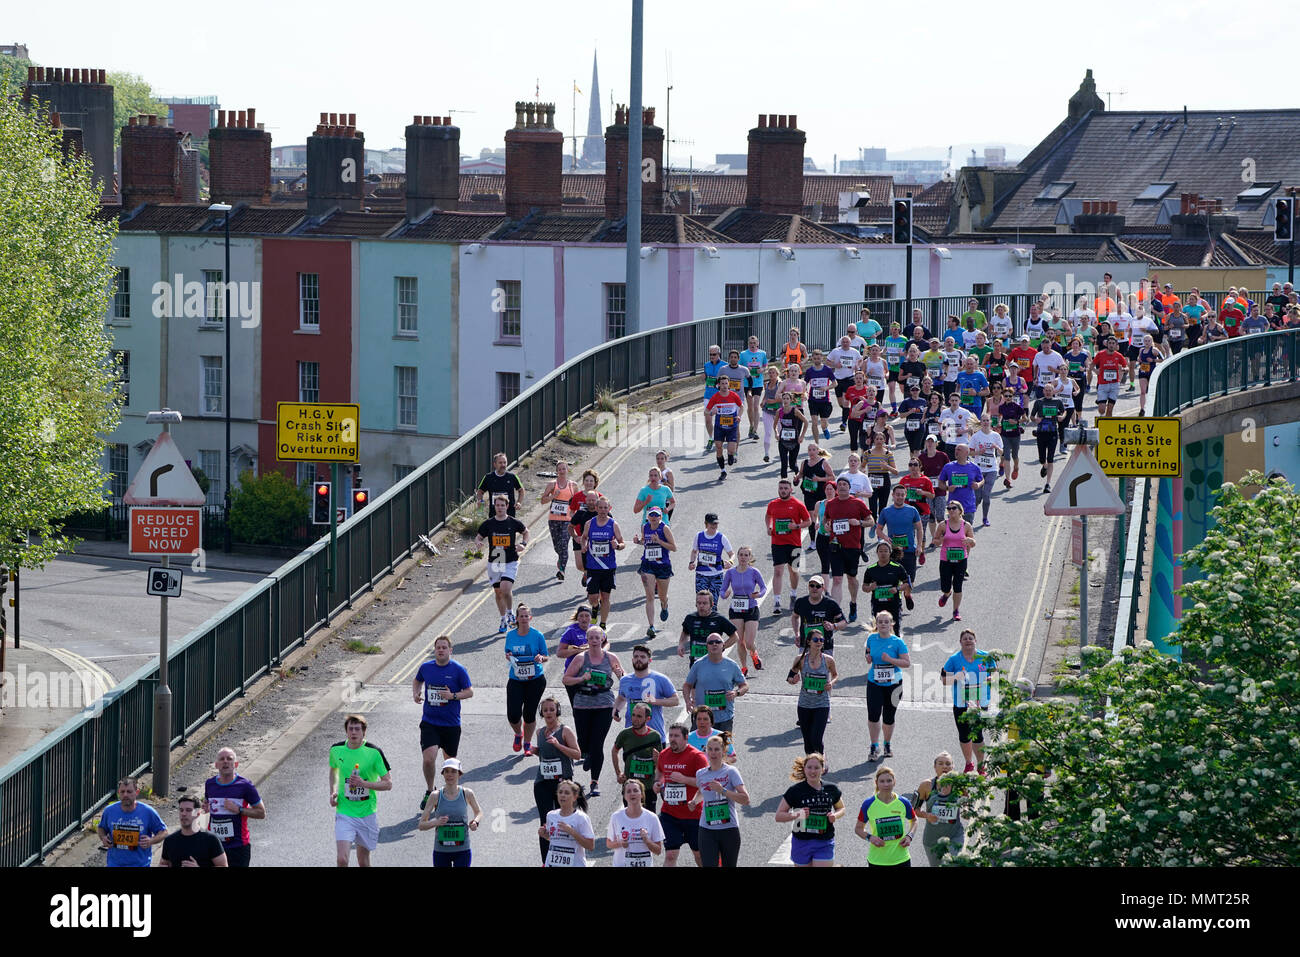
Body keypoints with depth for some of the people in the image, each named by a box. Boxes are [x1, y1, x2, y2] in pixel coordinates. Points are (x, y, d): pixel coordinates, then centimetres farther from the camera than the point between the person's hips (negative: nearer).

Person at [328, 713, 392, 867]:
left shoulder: (374, 752, -10)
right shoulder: (336, 749, -1)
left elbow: (388, 784, -7)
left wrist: (364, 783, -22)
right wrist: (333, 791, 5)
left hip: (367, 813, -1)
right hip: (344, 813, 1)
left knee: (363, 862, 9)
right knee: (341, 860, -15)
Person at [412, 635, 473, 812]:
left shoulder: (458, 669, -7)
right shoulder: (425, 667, 1)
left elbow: (470, 692, -3)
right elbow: (417, 681, 22)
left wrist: (453, 696, -20)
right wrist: (415, 694, 2)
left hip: (451, 724, -1)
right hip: (429, 723, 1)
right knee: (429, 759, -15)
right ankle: (430, 791, 7)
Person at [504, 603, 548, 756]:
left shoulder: (538, 636, -5)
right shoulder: (510, 635, 2)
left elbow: (546, 657, 2)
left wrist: (540, 658, -21)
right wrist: (508, 656, -9)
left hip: (535, 680, -2)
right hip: (515, 679, 2)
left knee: (529, 714, 1)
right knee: (513, 715, -8)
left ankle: (527, 743, 23)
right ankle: (518, 734, 26)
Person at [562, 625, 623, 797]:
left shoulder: (611, 658, 3)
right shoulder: (580, 658, 0)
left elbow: (624, 679, 14)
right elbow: (566, 679, 2)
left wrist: (620, 674, -9)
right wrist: (582, 678, -15)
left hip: (604, 705, -1)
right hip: (582, 705, 1)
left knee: (597, 745, -6)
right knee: (584, 743, 6)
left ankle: (595, 782, 3)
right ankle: (589, 755, 44)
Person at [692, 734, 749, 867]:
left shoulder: (730, 772, -5)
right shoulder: (701, 774, 8)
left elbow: (745, 799, -13)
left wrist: (723, 791, -21)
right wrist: (694, 801, 10)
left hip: (729, 829, -2)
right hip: (707, 830, 2)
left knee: (729, 866, 10)